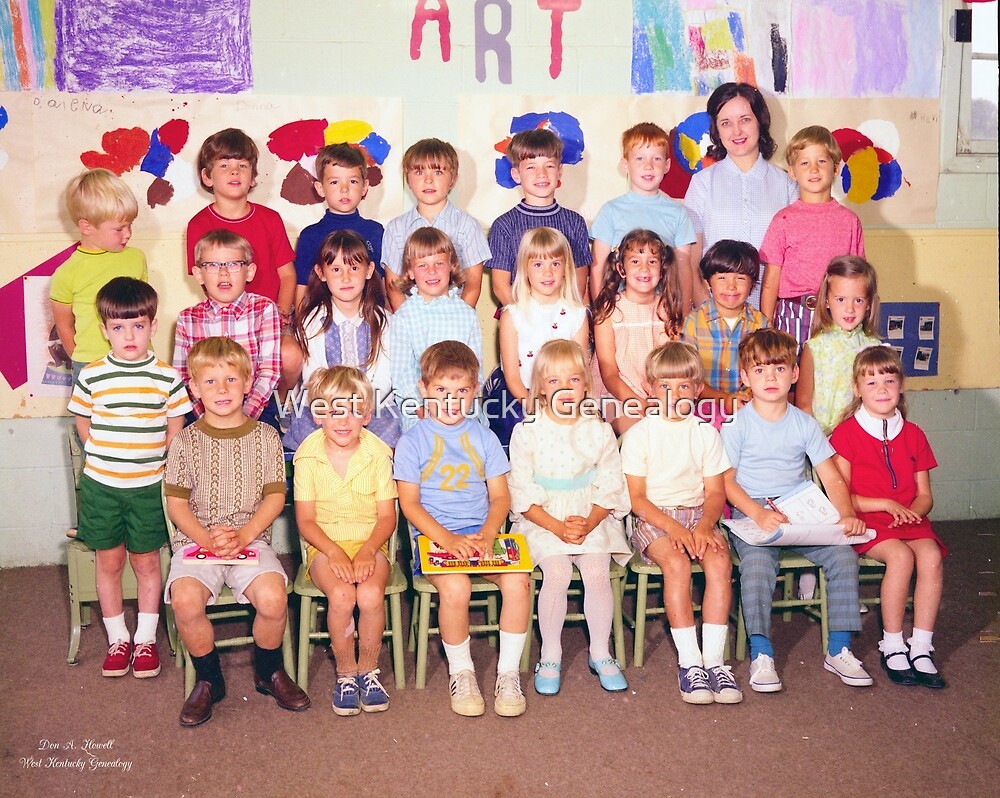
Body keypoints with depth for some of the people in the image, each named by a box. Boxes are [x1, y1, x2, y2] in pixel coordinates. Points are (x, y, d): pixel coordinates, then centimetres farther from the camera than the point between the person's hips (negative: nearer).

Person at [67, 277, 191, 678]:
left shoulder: (167, 378, -6)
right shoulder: (91, 376, -4)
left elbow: (176, 432, 2)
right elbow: (83, 424, 8)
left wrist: (150, 460, -2)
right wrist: (104, 457, 3)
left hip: (149, 486, -1)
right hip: (100, 485, 1)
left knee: (146, 561, 8)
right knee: (108, 561, 10)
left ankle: (145, 639, 22)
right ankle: (118, 639, 24)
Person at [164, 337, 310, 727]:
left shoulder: (265, 436, 6)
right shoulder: (186, 440, 5)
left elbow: (275, 497, 2)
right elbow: (176, 502, 2)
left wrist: (244, 535, -14)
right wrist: (206, 537, -15)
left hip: (251, 537, 0)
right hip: (195, 538, 0)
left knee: (273, 598, -27)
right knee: (185, 601, -29)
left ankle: (268, 671, 6)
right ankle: (208, 679, 0)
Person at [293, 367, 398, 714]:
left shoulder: (378, 453, -3)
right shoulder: (307, 455, -3)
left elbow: (387, 516, -1)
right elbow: (305, 519, -2)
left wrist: (367, 551, -18)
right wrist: (334, 553, -18)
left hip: (370, 543, 0)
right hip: (325, 545, 0)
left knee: (371, 594, -30)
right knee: (341, 595, -30)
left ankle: (368, 670, -3)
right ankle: (345, 673, -4)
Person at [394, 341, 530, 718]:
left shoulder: (483, 437, 12)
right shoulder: (413, 441, 3)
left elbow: (500, 496, 10)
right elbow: (410, 504, -2)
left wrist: (487, 534, -10)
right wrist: (448, 539, -16)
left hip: (482, 533, 3)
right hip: (434, 535, -3)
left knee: (518, 580, -24)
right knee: (455, 587, -31)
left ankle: (509, 673, -7)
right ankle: (461, 672, -6)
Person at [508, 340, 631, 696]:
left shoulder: (599, 430, 4)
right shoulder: (527, 432, -2)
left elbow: (611, 488, 2)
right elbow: (521, 494, -5)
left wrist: (588, 523, -15)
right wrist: (558, 527, -16)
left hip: (592, 518, 2)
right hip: (542, 520, -1)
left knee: (597, 571, -22)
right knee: (557, 573, -25)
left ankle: (600, 653, -1)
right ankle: (550, 656, -6)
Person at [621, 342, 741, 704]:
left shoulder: (706, 432, 10)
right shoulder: (639, 434, 1)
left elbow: (716, 491, 6)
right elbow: (636, 497, -4)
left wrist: (704, 525, -14)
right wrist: (673, 527, -18)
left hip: (697, 514, 3)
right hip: (653, 517, -3)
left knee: (720, 560, -27)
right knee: (676, 562, -31)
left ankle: (714, 660, -24)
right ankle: (689, 661, -24)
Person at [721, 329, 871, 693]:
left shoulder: (805, 424, 9)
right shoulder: (737, 424, 0)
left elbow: (832, 478, 5)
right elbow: (726, 481, -4)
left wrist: (847, 514, -13)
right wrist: (759, 514, -20)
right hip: (751, 515, -3)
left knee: (843, 555, -19)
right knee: (757, 563, -32)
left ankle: (839, 649, -8)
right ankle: (761, 654, -21)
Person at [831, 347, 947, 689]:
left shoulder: (913, 435, 14)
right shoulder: (846, 433, 1)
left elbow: (924, 495, 13)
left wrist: (912, 512, -9)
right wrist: (886, 503, -12)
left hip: (910, 520, 4)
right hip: (867, 523, -4)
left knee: (931, 555, -27)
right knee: (900, 555, -32)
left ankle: (921, 647, -19)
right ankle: (892, 647, -18)